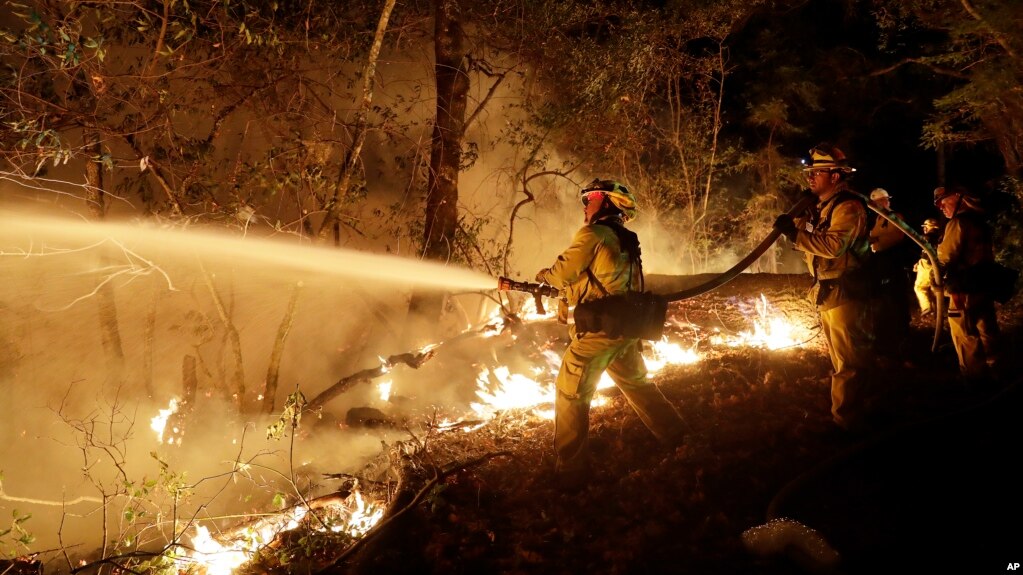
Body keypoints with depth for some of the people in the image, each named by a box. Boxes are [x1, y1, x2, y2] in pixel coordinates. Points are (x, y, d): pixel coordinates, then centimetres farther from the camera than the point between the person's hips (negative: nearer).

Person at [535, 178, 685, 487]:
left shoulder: (593, 234, -13)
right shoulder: (626, 241, 13)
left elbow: (564, 273, -6)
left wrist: (544, 275, 14)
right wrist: (564, 285, 22)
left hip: (599, 329, -8)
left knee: (570, 395, 0)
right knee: (636, 382, 28)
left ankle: (569, 471, 1)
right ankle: (673, 433, 40)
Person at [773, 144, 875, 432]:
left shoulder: (848, 206, -16)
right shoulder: (823, 207, 16)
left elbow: (834, 245, -29)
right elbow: (812, 239, 16)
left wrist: (796, 233, -26)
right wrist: (794, 224, 0)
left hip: (846, 293, -10)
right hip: (828, 293, 10)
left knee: (849, 361, -5)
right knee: (843, 359, 17)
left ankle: (848, 421, 1)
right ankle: (856, 414, 28)